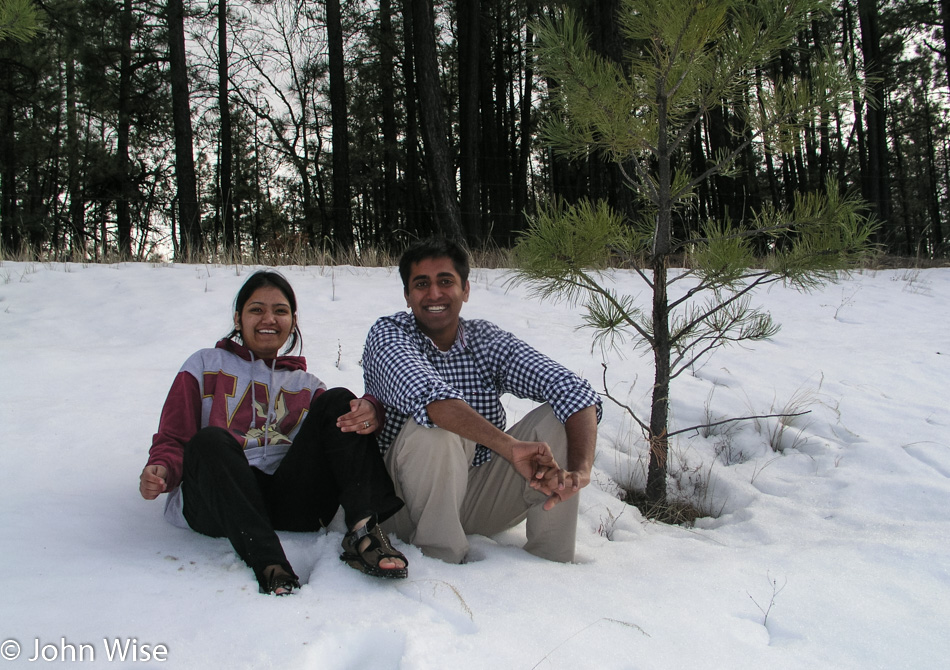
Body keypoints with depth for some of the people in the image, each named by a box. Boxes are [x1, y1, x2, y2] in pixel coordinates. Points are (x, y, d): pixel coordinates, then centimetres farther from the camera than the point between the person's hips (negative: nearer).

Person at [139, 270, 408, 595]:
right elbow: (172, 439, 12)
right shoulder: (205, 366, 19)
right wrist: (160, 471, -14)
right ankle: (268, 562, -44)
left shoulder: (305, 384, 25)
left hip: (293, 502, 2)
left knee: (338, 400, -14)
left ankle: (363, 531, -33)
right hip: (220, 502, -2)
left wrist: (372, 410, -20)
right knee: (210, 440, -32)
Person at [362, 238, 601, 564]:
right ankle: (440, 559, -17)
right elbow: (425, 394, -34)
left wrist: (580, 470, -36)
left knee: (554, 419, -16)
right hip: (408, 500, -3)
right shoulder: (387, 334, -11)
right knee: (436, 425, -32)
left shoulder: (488, 341, -2)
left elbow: (572, 391, -17)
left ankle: (551, 562, -7)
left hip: (479, 498, 4)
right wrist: (509, 446, -46)